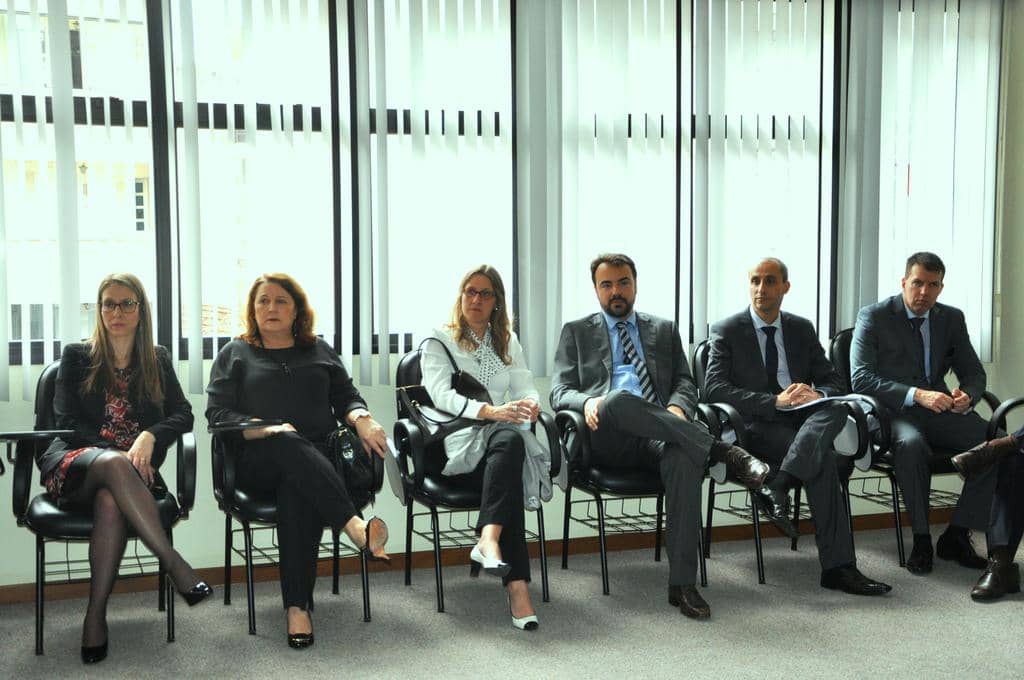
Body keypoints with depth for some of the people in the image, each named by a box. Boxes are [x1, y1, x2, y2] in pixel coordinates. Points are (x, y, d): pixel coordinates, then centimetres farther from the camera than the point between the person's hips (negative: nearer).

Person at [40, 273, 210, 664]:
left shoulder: (157, 361, 18)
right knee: (114, 464, -39)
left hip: (131, 469, 1)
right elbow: (67, 421, 2)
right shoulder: (76, 357, 13)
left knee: (110, 501, -37)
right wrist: (117, 454, -13)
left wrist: (149, 436, -14)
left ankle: (96, 614, -34)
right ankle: (174, 564, -42)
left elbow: (183, 416, 8)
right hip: (73, 465, -1)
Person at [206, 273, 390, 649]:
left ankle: (298, 607, -41)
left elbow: (347, 397, 20)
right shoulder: (235, 354, 17)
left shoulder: (319, 351, 24)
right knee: (289, 444, -38)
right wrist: (268, 430, -13)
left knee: (296, 490, -35)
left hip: (318, 459, 1)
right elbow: (217, 412, 5)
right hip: (258, 461, -1)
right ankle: (355, 526, -52)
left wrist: (362, 420, -6)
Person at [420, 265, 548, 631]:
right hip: (455, 442, -4)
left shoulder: (508, 342, 24)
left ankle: (489, 540, -52)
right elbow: (441, 395, -9)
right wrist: (490, 411, -25)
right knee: (509, 439, -36)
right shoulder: (438, 342, 9)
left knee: (510, 441, -36)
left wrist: (530, 403, -15)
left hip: (502, 436, 4)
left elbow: (526, 387, 13)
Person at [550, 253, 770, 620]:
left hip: (658, 437, 2)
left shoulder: (664, 330, 26)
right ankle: (719, 450, -31)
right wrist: (587, 402, -14)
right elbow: (560, 392, 10)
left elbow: (685, 383, 17)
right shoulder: (576, 332, 20)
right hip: (608, 439, -1)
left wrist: (678, 407, -8)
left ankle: (682, 584, -35)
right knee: (617, 399, -38)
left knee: (683, 459, -36)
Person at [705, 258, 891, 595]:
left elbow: (834, 382, 16)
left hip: (804, 418, 4)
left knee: (836, 409, -33)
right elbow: (715, 388, -10)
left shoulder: (802, 329, 18)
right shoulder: (726, 331, 4)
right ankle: (837, 567, -35)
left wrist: (817, 394, -11)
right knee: (824, 459, -33)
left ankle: (778, 486, -46)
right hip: (756, 426, -4)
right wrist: (775, 401, -21)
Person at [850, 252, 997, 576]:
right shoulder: (873, 317, -3)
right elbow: (861, 379, -13)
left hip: (939, 408, 5)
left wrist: (967, 396, -11)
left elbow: (974, 373, 16)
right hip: (893, 411, -5)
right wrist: (917, 395, -26)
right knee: (911, 444, -39)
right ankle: (921, 540, -20)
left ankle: (956, 536, -7)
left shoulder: (952, 318, 13)